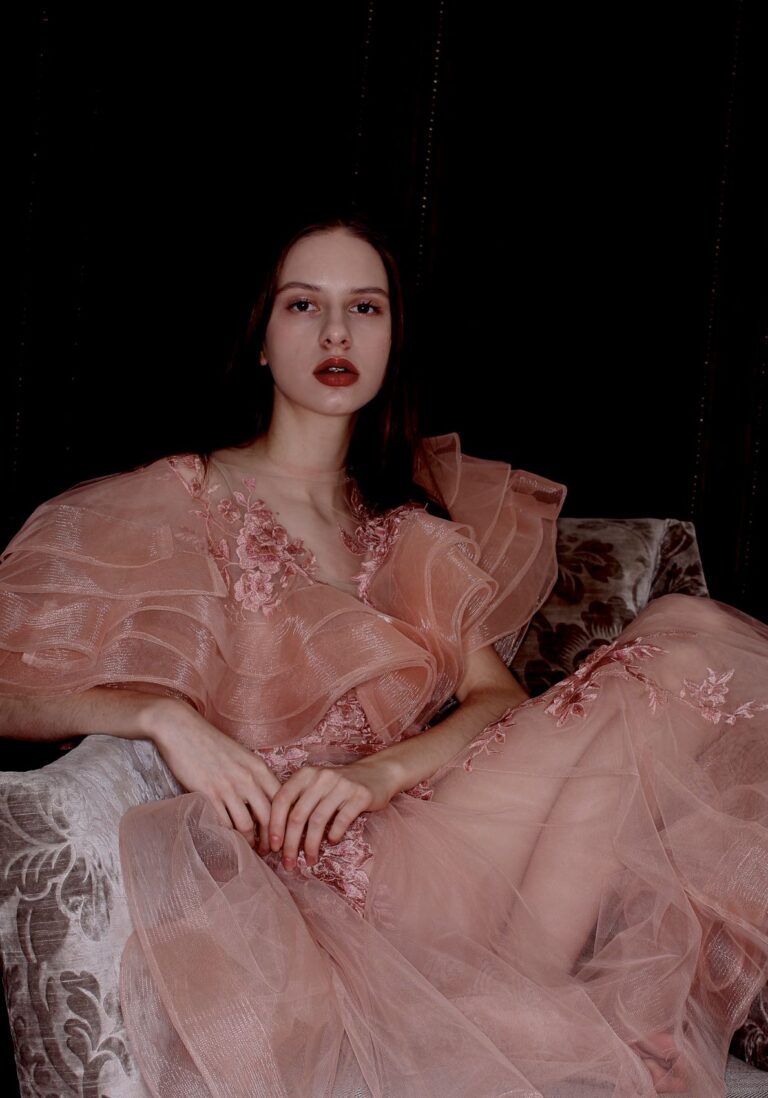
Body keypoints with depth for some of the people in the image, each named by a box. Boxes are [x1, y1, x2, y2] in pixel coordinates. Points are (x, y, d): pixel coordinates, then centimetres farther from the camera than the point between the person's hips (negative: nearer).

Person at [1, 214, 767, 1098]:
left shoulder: (417, 524, 22)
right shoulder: (177, 506, 7)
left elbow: (498, 698, 7)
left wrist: (383, 771, -13)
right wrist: (162, 714, -20)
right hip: (296, 874, -6)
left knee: (686, 634, -14)